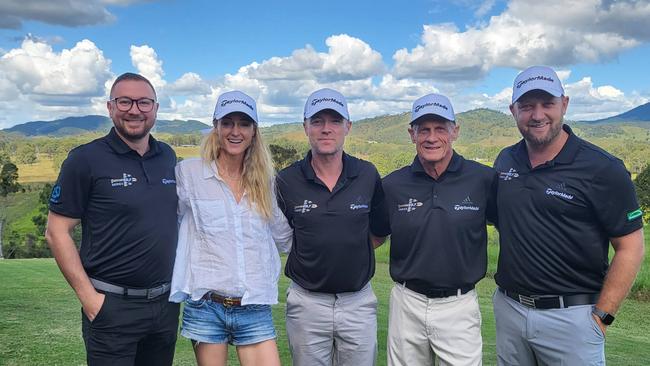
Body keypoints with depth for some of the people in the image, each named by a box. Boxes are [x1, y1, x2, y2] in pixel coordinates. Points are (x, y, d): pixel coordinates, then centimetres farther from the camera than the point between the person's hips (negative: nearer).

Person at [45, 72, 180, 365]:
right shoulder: (86, 159, -8)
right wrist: (88, 297, -13)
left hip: (166, 302, 5)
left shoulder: (168, 157, 6)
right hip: (111, 307, -5)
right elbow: (57, 232, -8)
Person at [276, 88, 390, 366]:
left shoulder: (368, 175, -3)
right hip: (307, 302, -1)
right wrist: (309, 256, 1)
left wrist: (351, 249, 1)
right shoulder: (287, 181, -6)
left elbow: (380, 232, 10)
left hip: (359, 302, 1)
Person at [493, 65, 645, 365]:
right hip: (508, 307, 5)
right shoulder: (505, 161, 3)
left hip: (570, 315, -4)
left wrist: (601, 317, -11)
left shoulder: (602, 168, -11)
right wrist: (508, 294, 10)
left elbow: (630, 248, -9)